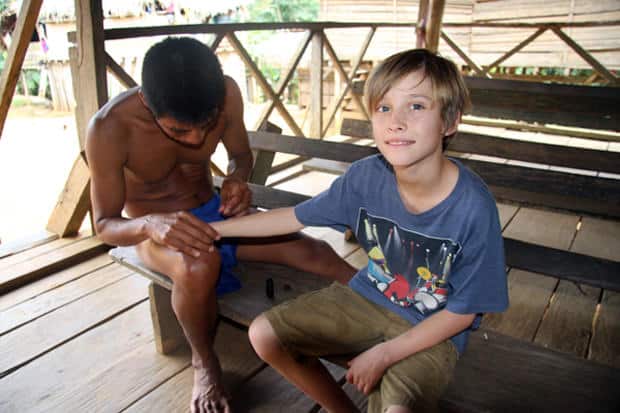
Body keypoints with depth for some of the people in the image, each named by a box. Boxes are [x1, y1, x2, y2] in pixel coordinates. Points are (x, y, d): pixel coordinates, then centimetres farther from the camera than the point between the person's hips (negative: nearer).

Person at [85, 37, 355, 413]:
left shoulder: (226, 94, -19)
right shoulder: (109, 128, -28)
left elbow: (241, 154, 1)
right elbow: (105, 225, -20)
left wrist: (238, 179, -24)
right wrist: (152, 224, -42)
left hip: (213, 210, 3)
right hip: (154, 229, -3)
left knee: (310, 250, -13)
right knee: (199, 266, -37)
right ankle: (204, 361, -9)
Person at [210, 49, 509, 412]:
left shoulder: (474, 208, -26)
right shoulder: (366, 176, -16)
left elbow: (462, 312, -14)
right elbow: (296, 217, -1)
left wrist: (385, 354, -17)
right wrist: (215, 228, 4)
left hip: (432, 330, -4)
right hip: (368, 297, 5)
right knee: (264, 334, -3)